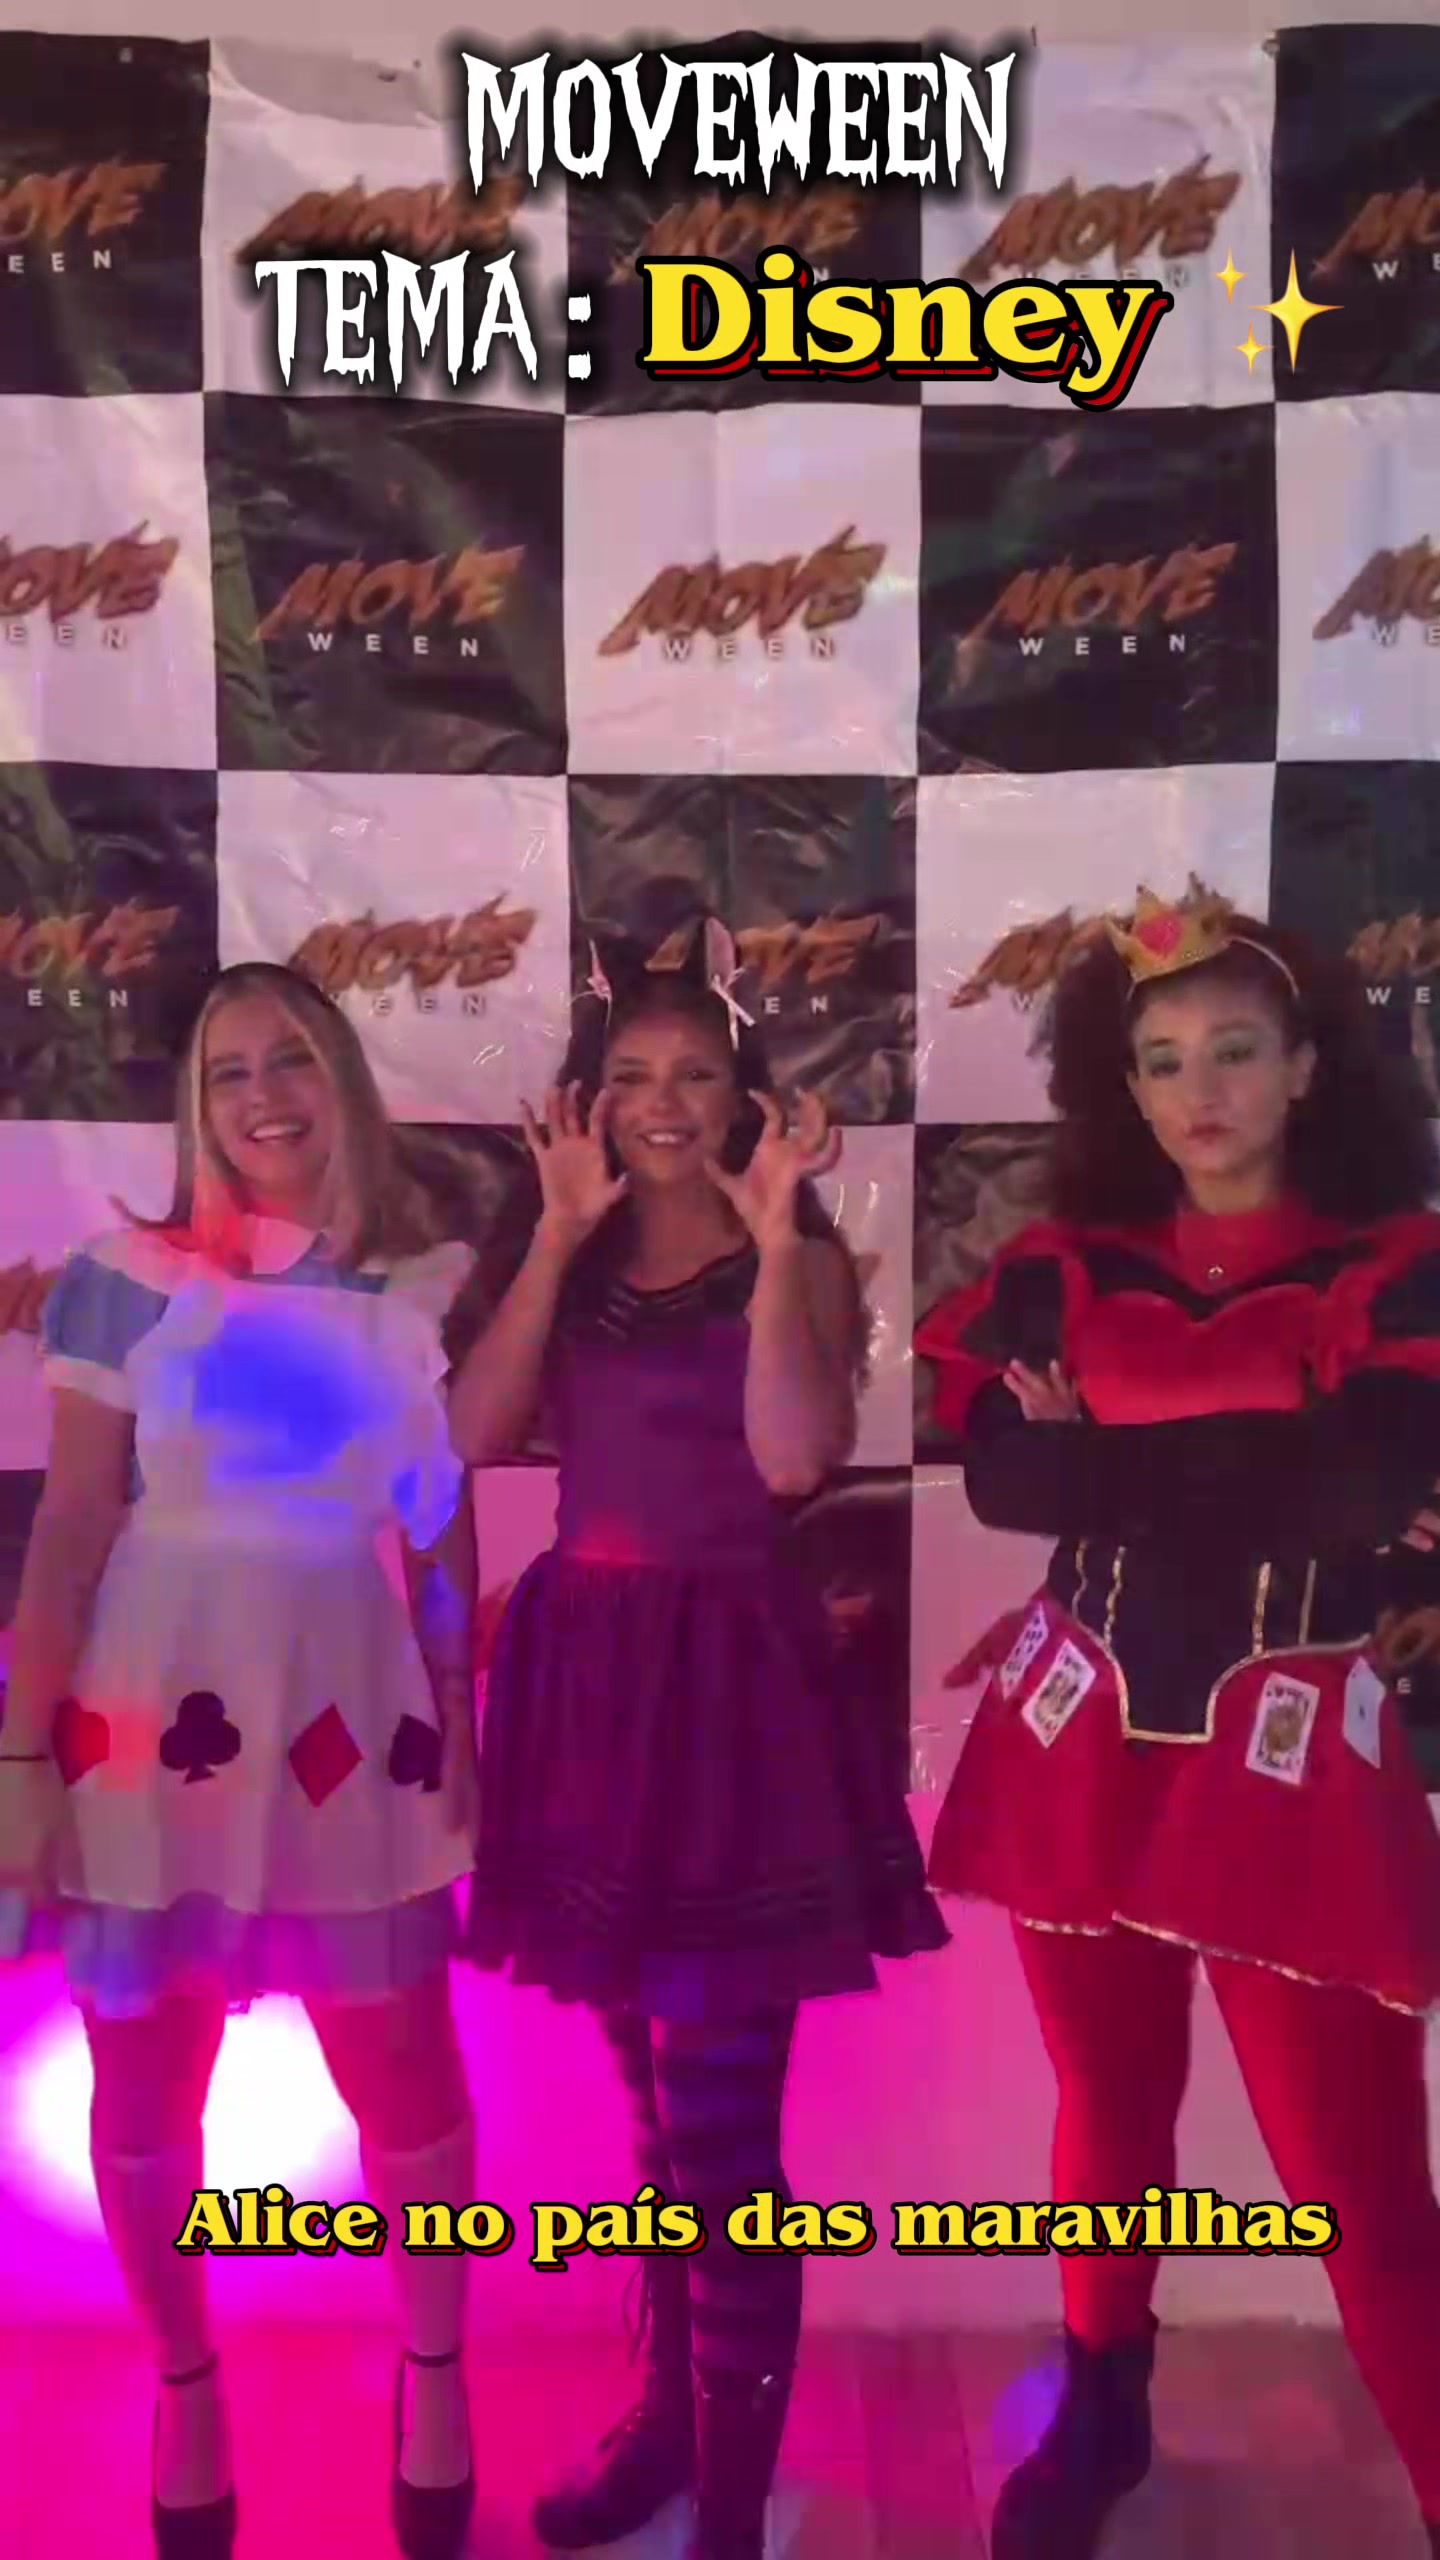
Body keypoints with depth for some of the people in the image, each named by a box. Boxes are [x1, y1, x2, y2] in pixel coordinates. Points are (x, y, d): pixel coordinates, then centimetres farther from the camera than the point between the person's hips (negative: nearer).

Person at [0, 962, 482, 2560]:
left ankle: (434, 2371, 34)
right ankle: (184, 2386, 37)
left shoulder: (432, 1288, 3)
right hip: (151, 1713, 0)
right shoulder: (131, 1277, -2)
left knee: (407, 2080, 7)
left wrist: (464, 1746, 8)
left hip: (352, 1720, 1)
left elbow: (448, 1539, 7)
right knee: (143, 2085, 12)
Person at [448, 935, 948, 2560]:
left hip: (732, 1680, -5)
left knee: (721, 2120, -2)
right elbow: (474, 1435, -7)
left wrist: (773, 1234, -18)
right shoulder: (571, 1264, 9)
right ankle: (668, 2412, 37)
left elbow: (794, 1456, -20)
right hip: (584, 1673, 5)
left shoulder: (801, 1258, -2)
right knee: (656, 2100, 19)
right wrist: (562, 1228, -8)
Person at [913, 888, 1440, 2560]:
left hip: (1287, 1756, -3)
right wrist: (1250, 1470, -14)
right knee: (1108, 2108, 18)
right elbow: (1000, 1477, -11)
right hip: (1083, 1742, 3)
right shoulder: (1067, 1270, 4)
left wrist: (1114, 1450, -11)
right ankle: (1100, 2416, 41)